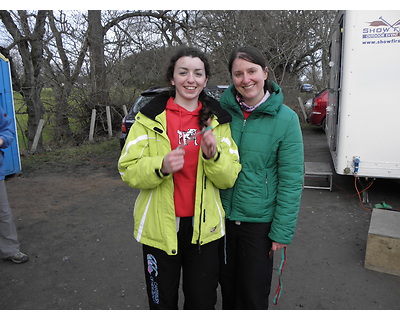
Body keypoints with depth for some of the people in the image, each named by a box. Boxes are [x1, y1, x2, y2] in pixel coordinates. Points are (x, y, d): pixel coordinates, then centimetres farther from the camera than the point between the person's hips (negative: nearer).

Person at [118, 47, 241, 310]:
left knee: (203, 302, 16)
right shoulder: (150, 117, -3)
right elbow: (128, 170, -7)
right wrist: (161, 166, -25)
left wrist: (213, 156, -20)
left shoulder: (217, 120, 3)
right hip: (160, 226, -1)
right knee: (163, 302, 17)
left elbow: (229, 179, -1)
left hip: (204, 226, 2)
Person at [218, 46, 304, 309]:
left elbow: (291, 181, -10)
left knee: (253, 294, 14)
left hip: (259, 221, -2)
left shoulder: (285, 119, -12)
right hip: (221, 216, 3)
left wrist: (282, 231, -10)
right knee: (227, 287, 22)